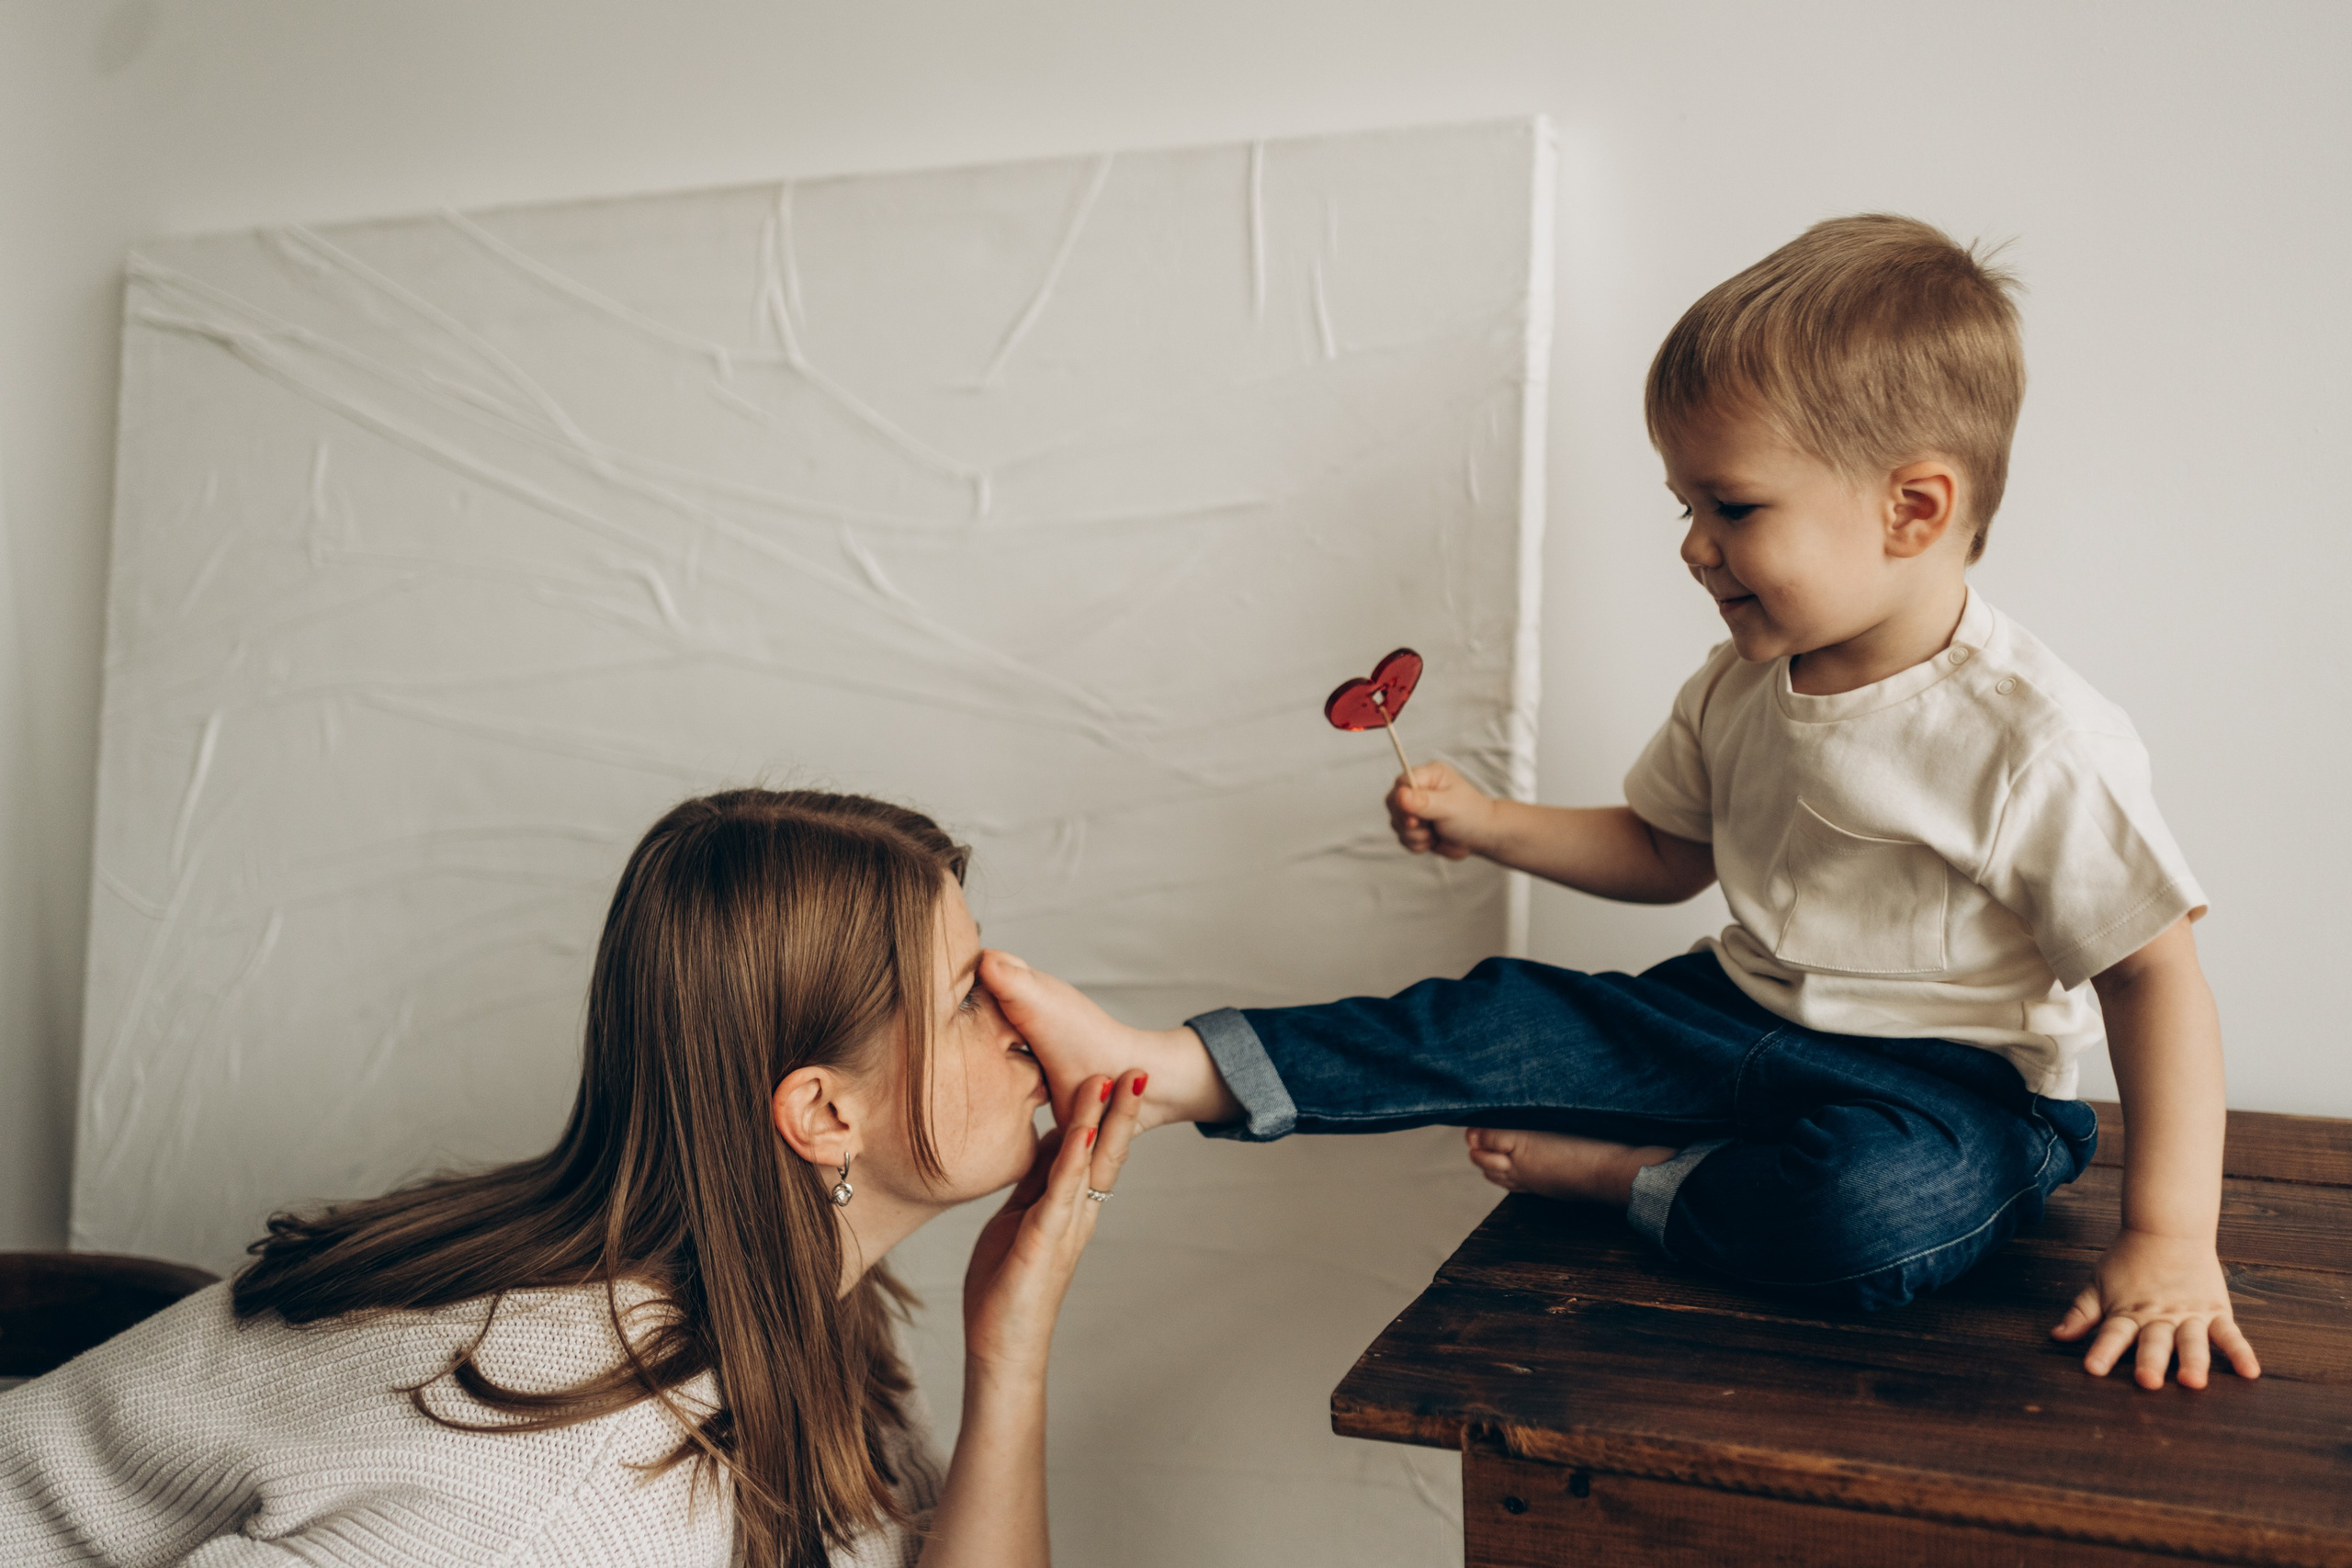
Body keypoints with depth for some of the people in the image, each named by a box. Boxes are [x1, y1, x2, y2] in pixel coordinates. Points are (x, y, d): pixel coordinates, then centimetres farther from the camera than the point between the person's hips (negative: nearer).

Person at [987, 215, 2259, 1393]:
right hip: (1746, 1017, 5)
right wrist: (1489, 825, 3)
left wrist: (2171, 1238, -21)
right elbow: (1663, 851, 15)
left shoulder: (2036, 741, -20)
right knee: (1504, 1017, -14)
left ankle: (1619, 1172, -14)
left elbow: (2157, 975, -16)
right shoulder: (1739, 688, 0)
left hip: (1948, 1090, -5)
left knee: (1875, 1207, -38)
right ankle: (1165, 1072, -17)